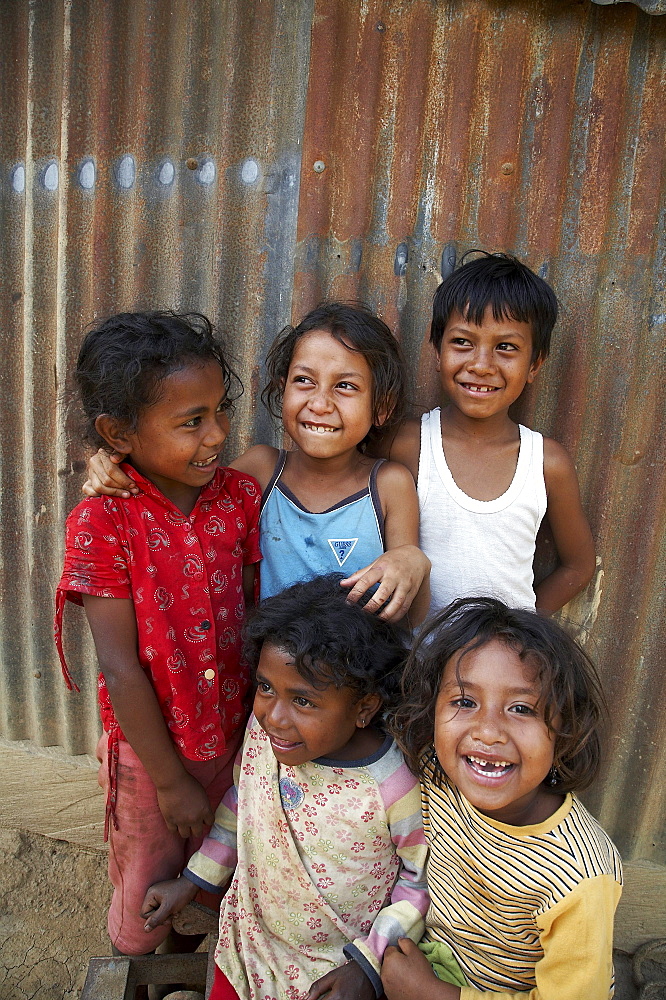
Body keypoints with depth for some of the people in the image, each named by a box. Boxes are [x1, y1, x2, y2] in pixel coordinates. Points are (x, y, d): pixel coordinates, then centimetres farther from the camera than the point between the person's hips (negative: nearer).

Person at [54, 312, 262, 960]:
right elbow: (122, 668, -18)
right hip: (149, 748, -3)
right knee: (146, 899, 21)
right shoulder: (101, 524, -21)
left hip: (234, 734, 4)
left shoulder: (240, 496, -10)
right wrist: (170, 780, -12)